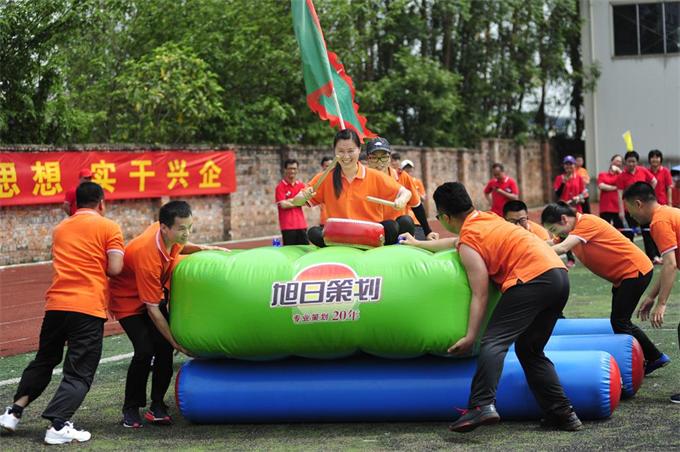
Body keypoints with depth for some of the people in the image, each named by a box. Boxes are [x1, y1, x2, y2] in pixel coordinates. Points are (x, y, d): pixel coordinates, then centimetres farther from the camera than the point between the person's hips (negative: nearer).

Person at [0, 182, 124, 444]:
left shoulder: (60, 229, 19)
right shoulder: (109, 227, 2)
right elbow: (115, 268, -6)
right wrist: (99, 267, 13)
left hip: (55, 305, 5)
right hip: (89, 308, -5)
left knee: (43, 361, 22)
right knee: (79, 373, 0)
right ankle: (58, 427, -12)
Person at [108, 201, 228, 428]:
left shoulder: (168, 235, -17)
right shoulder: (147, 256, -37)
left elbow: (178, 247, 13)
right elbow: (152, 309, -29)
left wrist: (201, 248, -8)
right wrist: (176, 342, -24)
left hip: (155, 293, 7)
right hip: (128, 299, -7)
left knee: (164, 347, -8)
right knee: (145, 351, -19)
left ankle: (157, 405, 3)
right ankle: (131, 409, -1)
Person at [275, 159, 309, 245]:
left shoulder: (301, 185, 12)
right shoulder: (280, 187, -3)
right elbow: (283, 205, -12)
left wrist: (289, 201, -13)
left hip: (301, 225, 5)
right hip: (288, 225, -5)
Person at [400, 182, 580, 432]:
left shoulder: (469, 245, -2)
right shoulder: (487, 218, 24)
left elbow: (480, 295, -7)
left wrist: (470, 337, -6)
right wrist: (418, 244, 54)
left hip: (532, 279, -9)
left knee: (494, 341, -16)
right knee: (530, 350, 17)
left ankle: (482, 405, -35)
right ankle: (563, 413, 11)